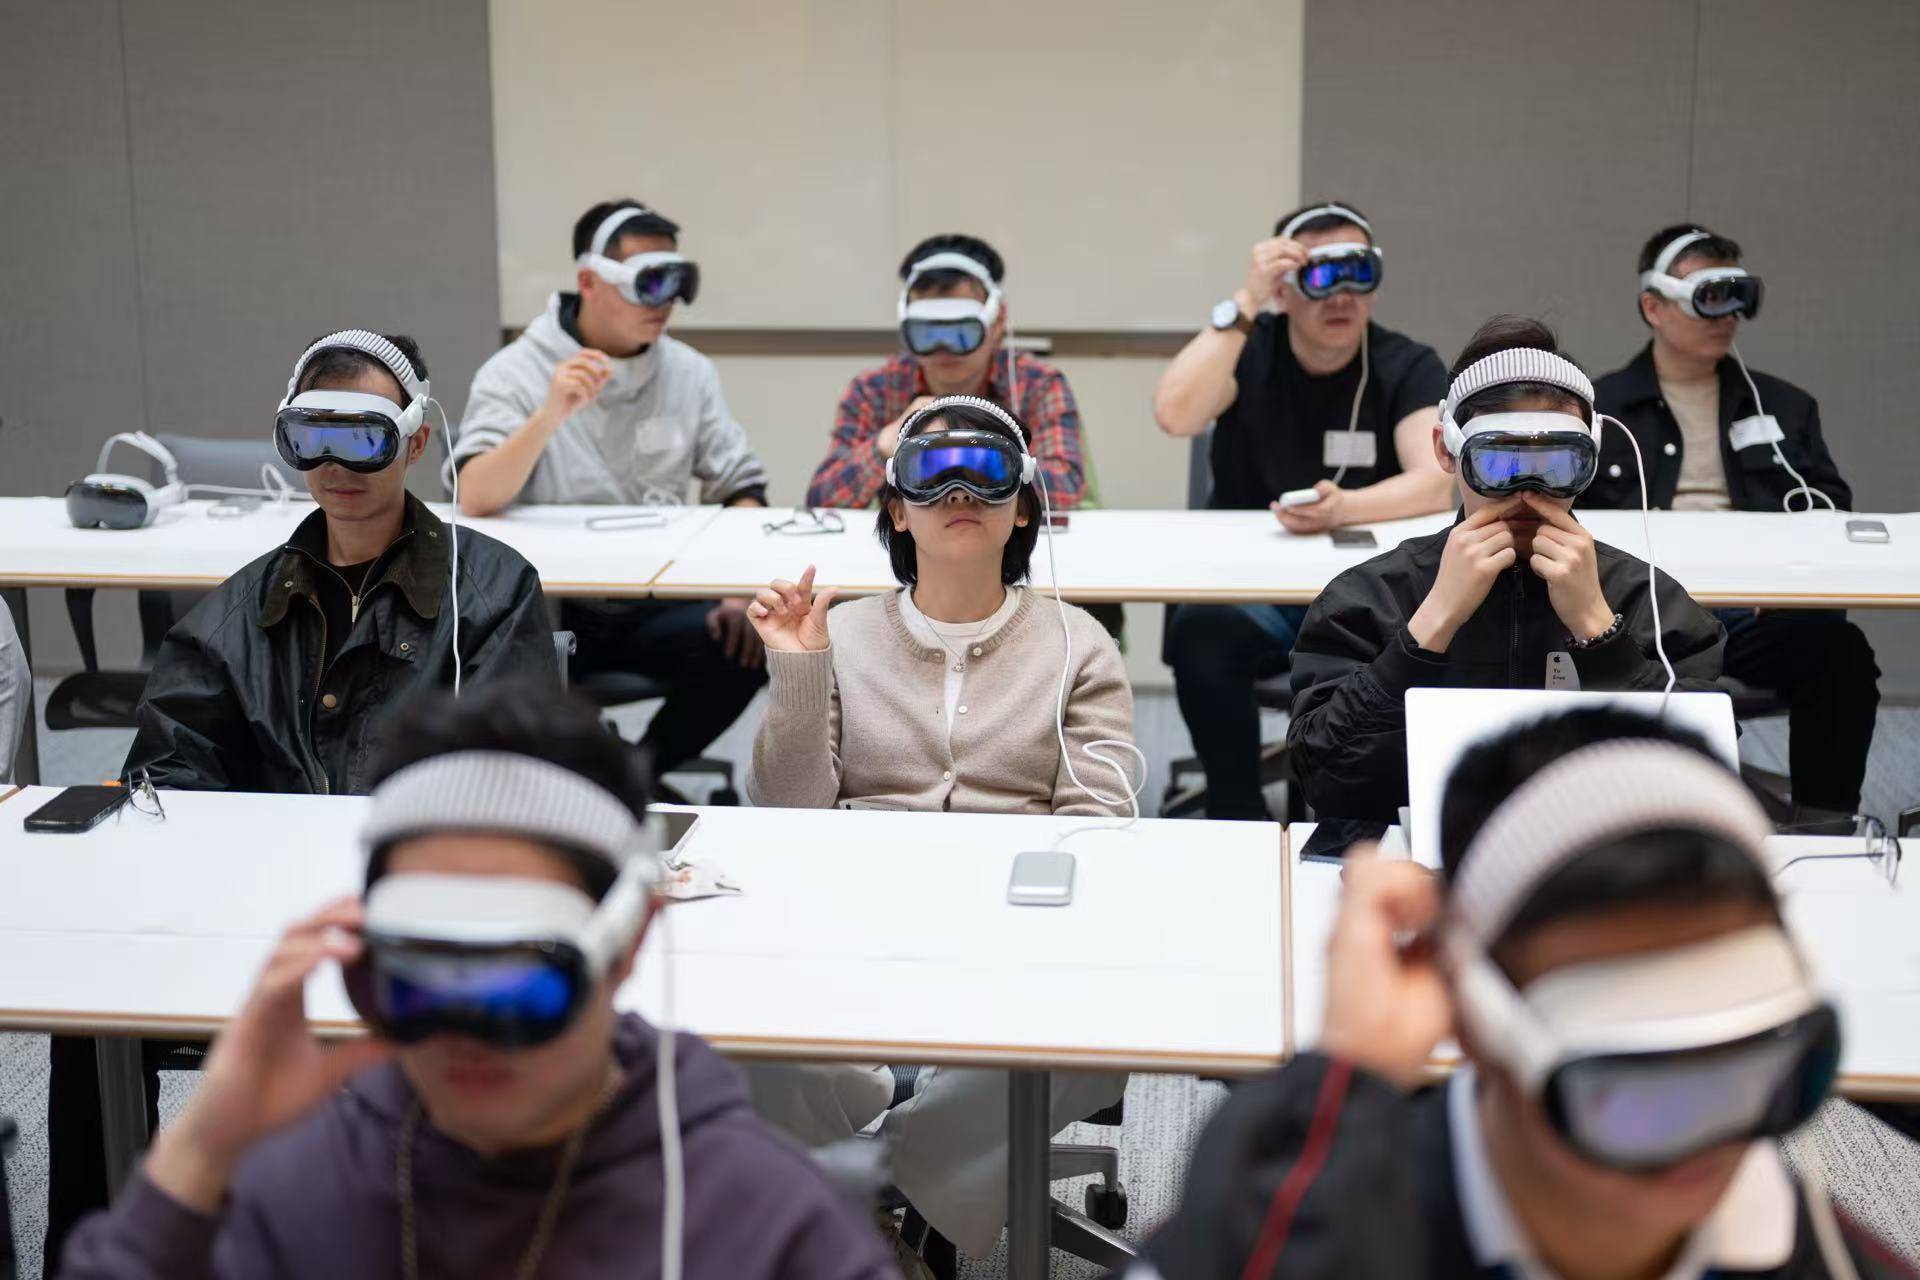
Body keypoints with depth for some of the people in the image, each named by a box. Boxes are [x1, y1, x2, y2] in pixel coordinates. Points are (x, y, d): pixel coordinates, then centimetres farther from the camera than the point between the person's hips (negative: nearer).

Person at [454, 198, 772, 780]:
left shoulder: (690, 372, 5)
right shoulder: (515, 372, -5)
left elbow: (742, 491, 8)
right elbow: (475, 499, -18)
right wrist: (549, 415, -32)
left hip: (657, 606, 3)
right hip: (550, 606, -3)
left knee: (752, 643, -25)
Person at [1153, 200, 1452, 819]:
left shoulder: (1409, 367, -1)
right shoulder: (1247, 350, 0)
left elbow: (1435, 484, -19)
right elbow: (1175, 416, -21)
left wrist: (1342, 508, -38)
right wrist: (1245, 303, -24)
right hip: (1245, 587, 0)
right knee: (1202, 634, -33)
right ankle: (1239, 819, -15)